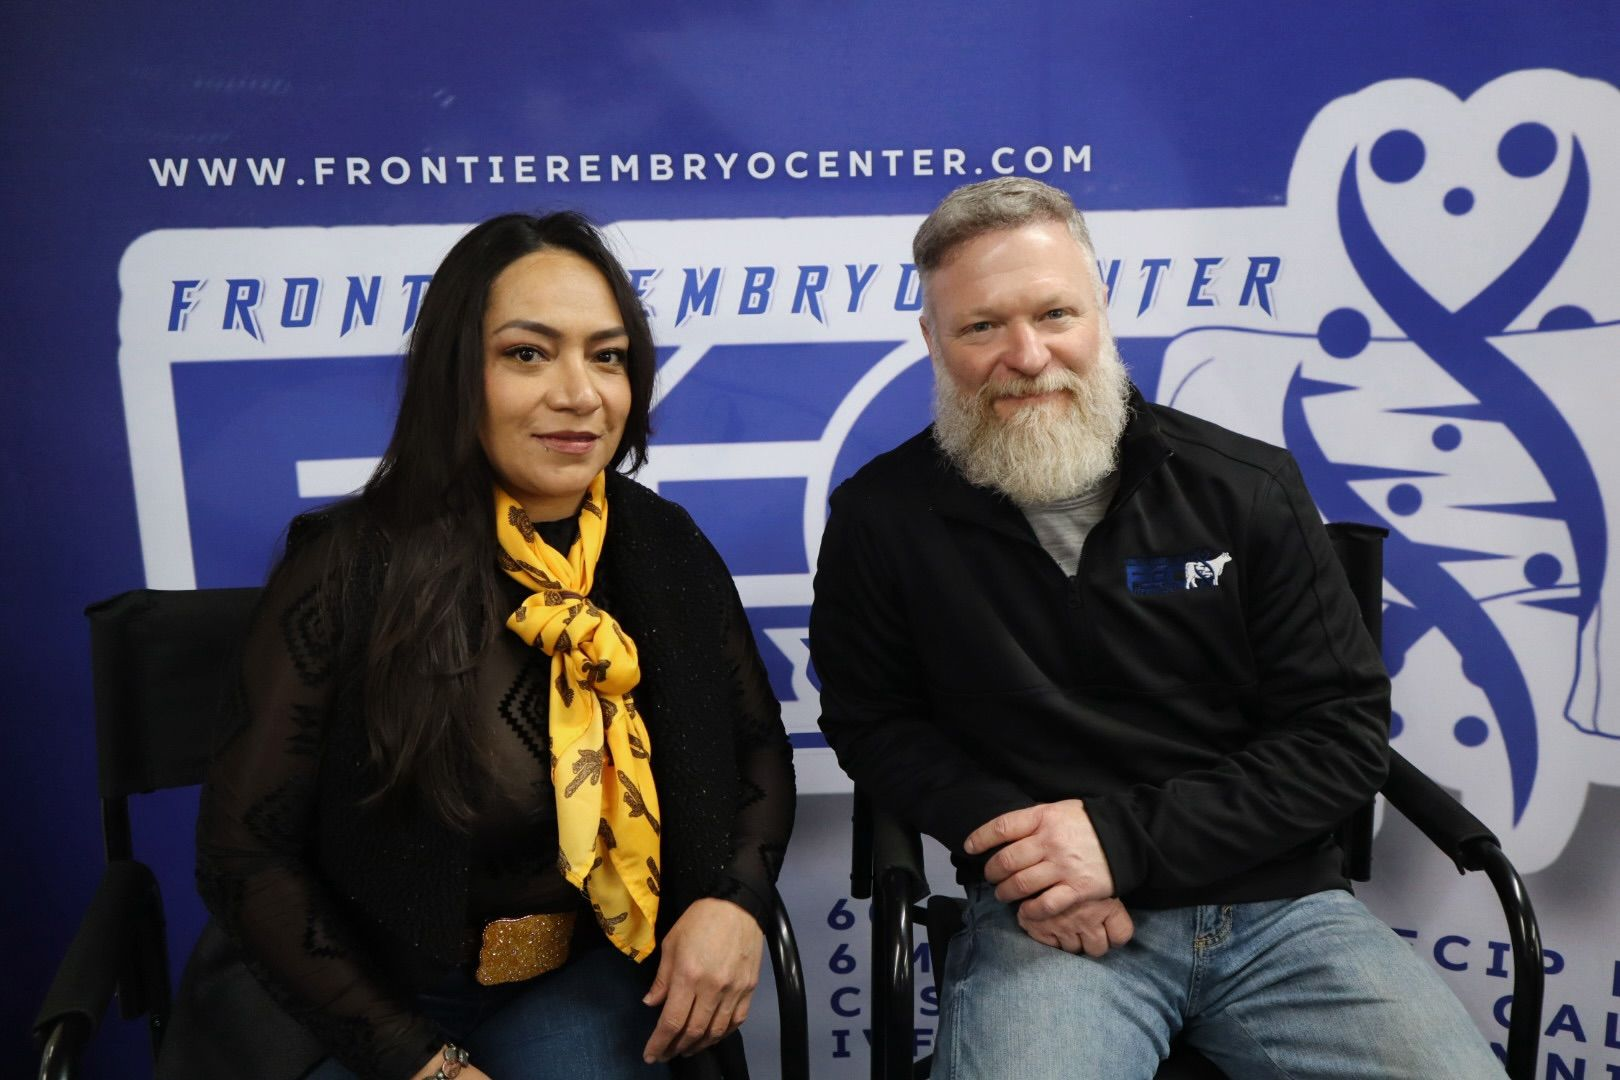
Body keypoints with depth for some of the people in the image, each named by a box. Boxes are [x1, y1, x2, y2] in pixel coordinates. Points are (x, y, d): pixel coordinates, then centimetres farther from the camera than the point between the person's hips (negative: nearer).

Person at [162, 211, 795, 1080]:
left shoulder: (667, 551, -6)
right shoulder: (349, 563, -16)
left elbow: (759, 746, 5)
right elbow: (247, 852, -11)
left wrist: (734, 896, -14)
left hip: (583, 976, 2)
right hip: (357, 995, -2)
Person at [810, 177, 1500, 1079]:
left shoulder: (1248, 490, -2)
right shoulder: (883, 517, -4)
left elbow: (1346, 735, -2)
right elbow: (873, 720, 7)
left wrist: (1124, 836, -14)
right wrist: (1006, 834, -12)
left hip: (1279, 904, 3)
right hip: (1047, 920, -2)